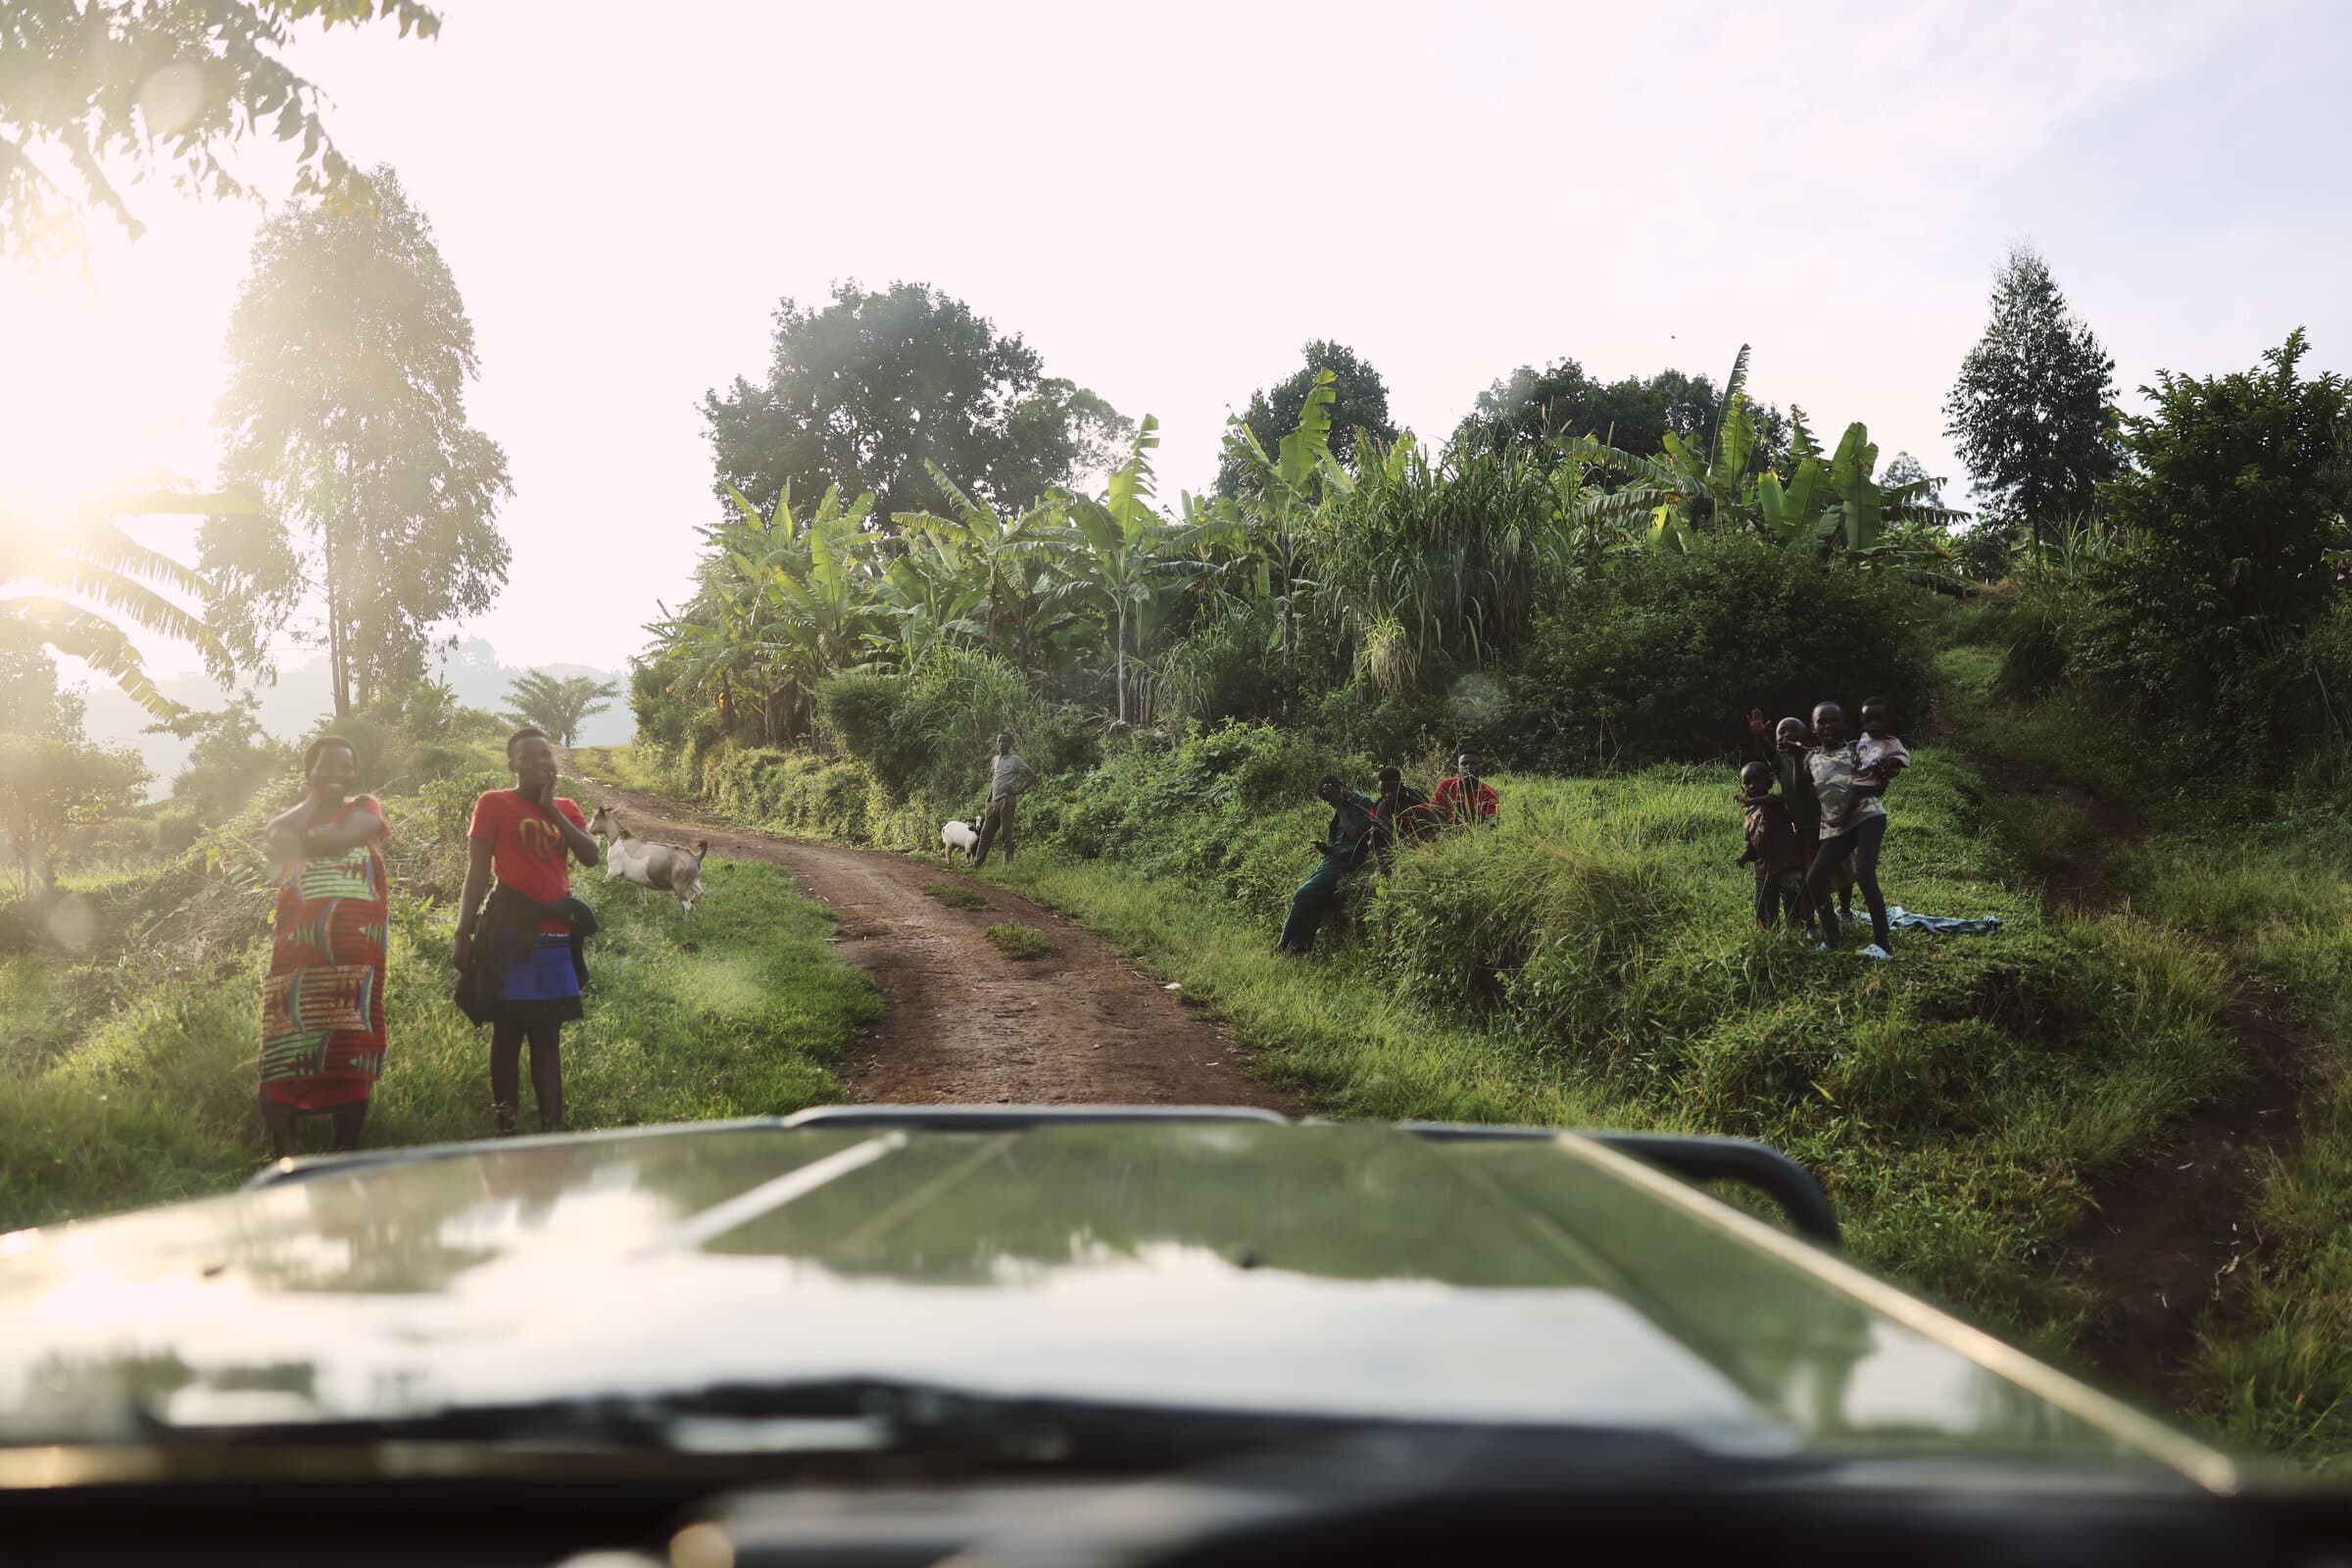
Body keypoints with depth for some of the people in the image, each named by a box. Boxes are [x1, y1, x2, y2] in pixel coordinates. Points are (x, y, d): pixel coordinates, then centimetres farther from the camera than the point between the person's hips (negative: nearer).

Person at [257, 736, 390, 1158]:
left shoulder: (365, 809, 15)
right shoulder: (286, 819, 21)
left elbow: (341, 837, -8)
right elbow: (279, 847, -4)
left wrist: (299, 840, 2)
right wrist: (314, 799, 1)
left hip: (353, 949, -1)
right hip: (298, 949, 1)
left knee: (349, 1053, -3)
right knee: (286, 1053, -7)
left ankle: (346, 1153, 4)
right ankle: (284, 1157, -3)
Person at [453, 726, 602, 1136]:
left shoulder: (567, 808, 15)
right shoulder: (494, 804, 2)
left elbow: (590, 856, -1)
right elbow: (477, 873, -2)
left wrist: (552, 809, -5)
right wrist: (462, 936, -6)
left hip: (556, 934, 4)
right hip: (511, 932, -4)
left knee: (548, 1034, 6)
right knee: (508, 1031, 1)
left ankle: (552, 1126, 7)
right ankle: (505, 1126, 6)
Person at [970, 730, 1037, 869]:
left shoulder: (1015, 761, -1)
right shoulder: (994, 760, 18)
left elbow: (1032, 776, -4)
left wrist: (1017, 791, -10)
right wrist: (988, 802, 16)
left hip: (1007, 800, -6)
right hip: (994, 802, 6)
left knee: (1007, 834, -7)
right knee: (986, 833, 7)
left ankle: (1008, 863, -6)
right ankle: (977, 863, 11)